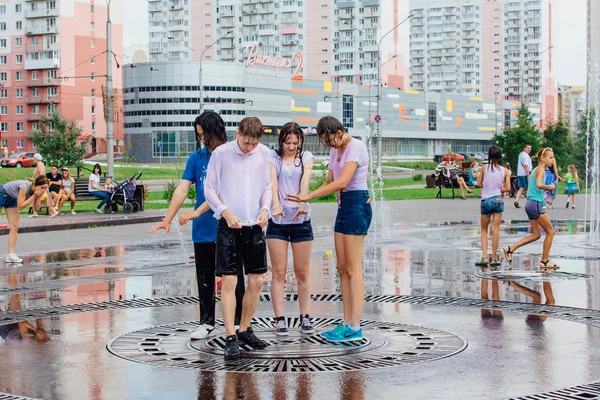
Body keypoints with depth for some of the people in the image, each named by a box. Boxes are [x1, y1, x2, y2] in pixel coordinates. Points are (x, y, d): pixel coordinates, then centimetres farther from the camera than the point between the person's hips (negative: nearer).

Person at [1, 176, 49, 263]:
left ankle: (10, 255, -2)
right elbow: (20, 206, -35)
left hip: (12, 199, 7)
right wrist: (34, 196, -35)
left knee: (14, 227, -2)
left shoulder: (35, 190, -16)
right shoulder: (25, 187, -36)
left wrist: (38, 197, -27)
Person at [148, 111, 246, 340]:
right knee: (204, 278, 11)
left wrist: (198, 212, -21)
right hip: (202, 230, 4)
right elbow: (182, 189, 1)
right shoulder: (196, 157, 7)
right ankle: (207, 323, 23)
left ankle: (239, 323, 16)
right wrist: (168, 219, -8)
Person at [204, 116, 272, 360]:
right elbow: (209, 188, -2)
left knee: (257, 281, 6)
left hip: (254, 225, 4)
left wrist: (265, 208, -4)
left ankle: (245, 330, 23)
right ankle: (230, 338, -3)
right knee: (229, 281, -7)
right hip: (229, 225, -4)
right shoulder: (221, 153, -6)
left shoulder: (264, 153, 5)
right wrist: (226, 212, -13)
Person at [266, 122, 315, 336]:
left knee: (302, 273, 7)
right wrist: (275, 204, -31)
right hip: (277, 221, -1)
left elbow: (305, 180, -11)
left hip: (301, 220, 1)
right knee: (279, 272, 0)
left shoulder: (306, 157, 7)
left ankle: (305, 318, 14)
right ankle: (280, 319, 3)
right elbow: (272, 181, -12)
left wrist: (302, 203, -30)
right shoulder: (273, 157, 5)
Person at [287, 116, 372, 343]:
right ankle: (347, 323, 12)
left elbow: (341, 182, -22)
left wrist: (308, 196, -20)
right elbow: (330, 182, 18)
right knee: (342, 268, 8)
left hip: (357, 205, -9)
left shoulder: (356, 147, -14)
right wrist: (305, 199, 2)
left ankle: (355, 328, -6)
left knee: (353, 269, -8)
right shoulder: (335, 151, 15)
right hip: (343, 206, 9)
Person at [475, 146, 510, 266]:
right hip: (498, 200, 0)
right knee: (495, 229, 5)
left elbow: (479, 184, 1)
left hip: (485, 200, 0)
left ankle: (484, 256, -1)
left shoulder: (484, 168, -4)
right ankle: (493, 257, 6)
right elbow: (508, 188, -3)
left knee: (484, 229, 12)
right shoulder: (505, 170, -1)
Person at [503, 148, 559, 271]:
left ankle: (510, 249, 7)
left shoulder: (536, 169, 18)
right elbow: (539, 185, -28)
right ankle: (544, 261, 5)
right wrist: (549, 187, -12)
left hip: (530, 204, 10)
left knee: (536, 234, 12)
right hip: (536, 204, -10)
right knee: (550, 231, -1)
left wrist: (546, 188, 16)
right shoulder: (541, 169, -11)